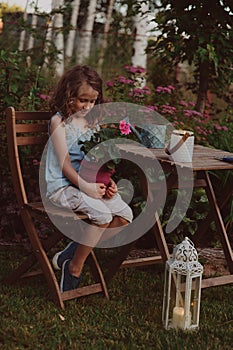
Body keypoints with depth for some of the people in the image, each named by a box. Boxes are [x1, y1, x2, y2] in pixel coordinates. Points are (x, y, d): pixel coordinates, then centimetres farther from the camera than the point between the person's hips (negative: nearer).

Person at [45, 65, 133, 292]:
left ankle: (69, 254, -2)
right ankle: (74, 268, -9)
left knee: (125, 215, -10)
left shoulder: (92, 122, 14)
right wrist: (86, 186, -26)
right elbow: (64, 164, -14)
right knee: (102, 214, -30)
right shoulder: (59, 121, -7)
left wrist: (107, 182, -6)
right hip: (62, 186, -7)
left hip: (88, 183, 8)